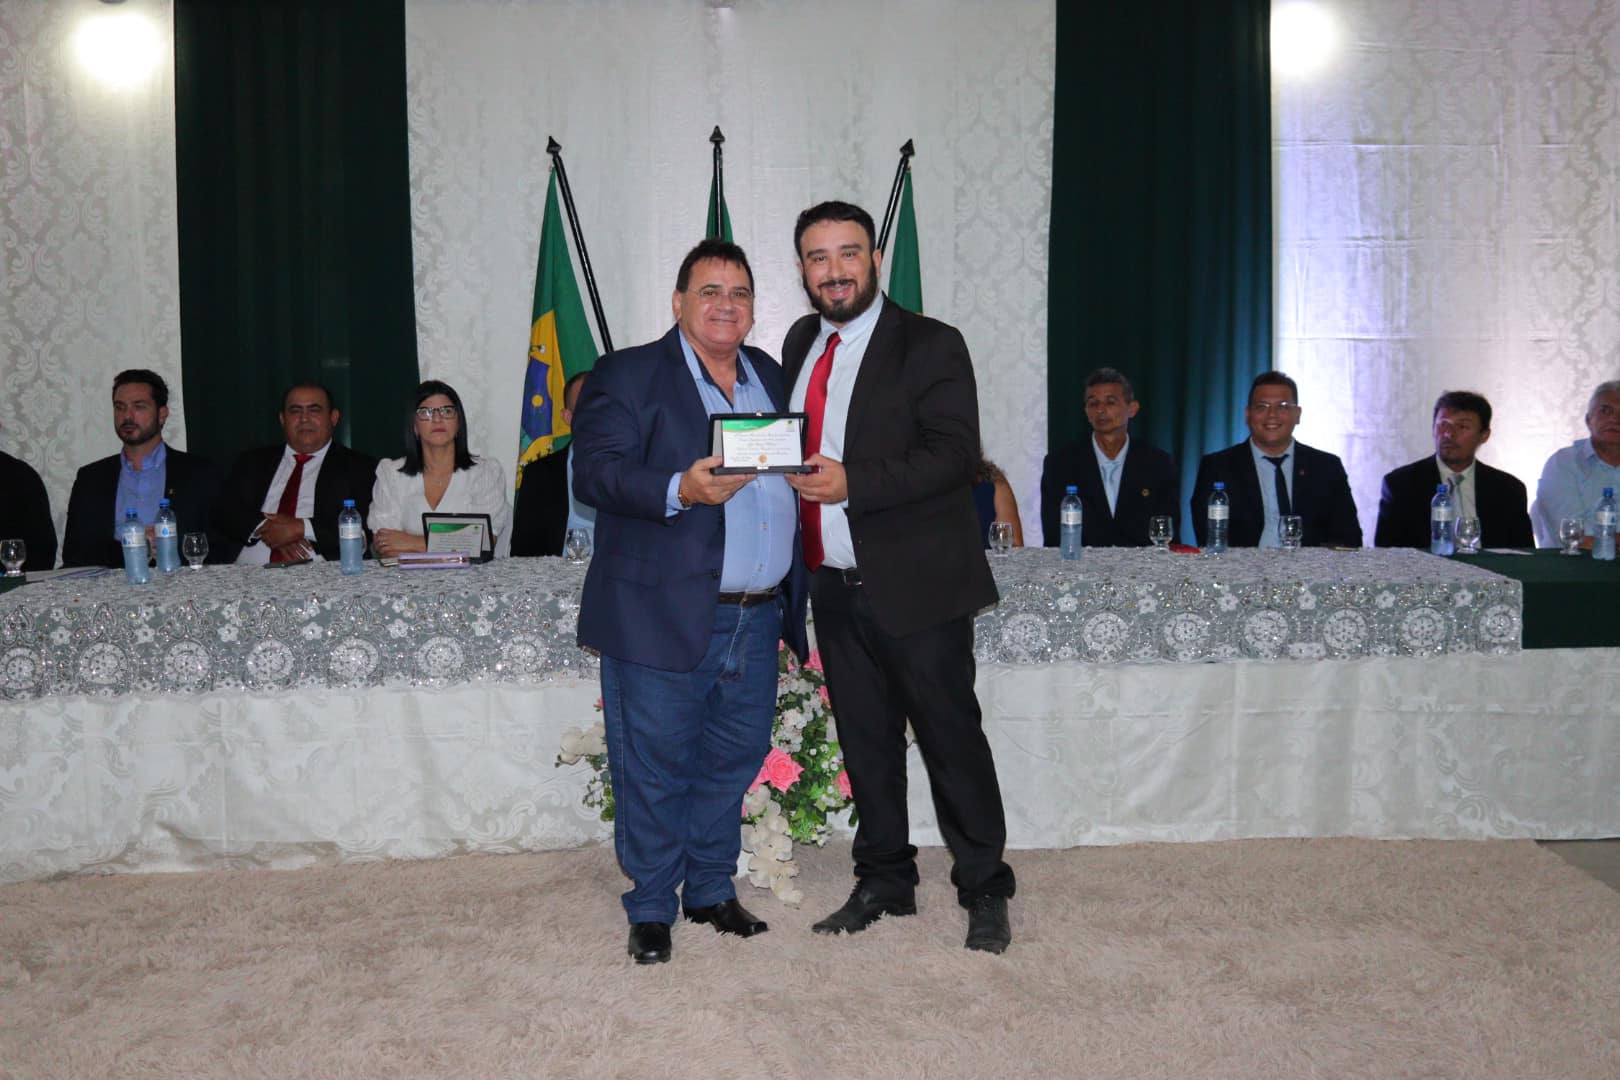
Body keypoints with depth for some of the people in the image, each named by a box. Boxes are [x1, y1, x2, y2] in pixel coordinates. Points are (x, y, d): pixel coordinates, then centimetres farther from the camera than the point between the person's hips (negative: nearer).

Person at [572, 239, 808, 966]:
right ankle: (652, 909, 20)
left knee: (731, 764, 15)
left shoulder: (771, 377, 16)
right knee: (653, 771, 4)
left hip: (757, 620, 6)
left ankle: (713, 890, 32)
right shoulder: (627, 376, -2)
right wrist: (680, 490, -28)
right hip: (664, 617, -5)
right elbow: (595, 471, -13)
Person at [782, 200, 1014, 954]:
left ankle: (985, 890, 18)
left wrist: (853, 484, -26)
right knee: (866, 742, 15)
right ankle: (884, 882, 29)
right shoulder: (801, 343, 12)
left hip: (916, 584, -6)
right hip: (835, 583, 6)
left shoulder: (930, 346, -8)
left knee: (951, 736, 3)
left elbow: (956, 455, -17)